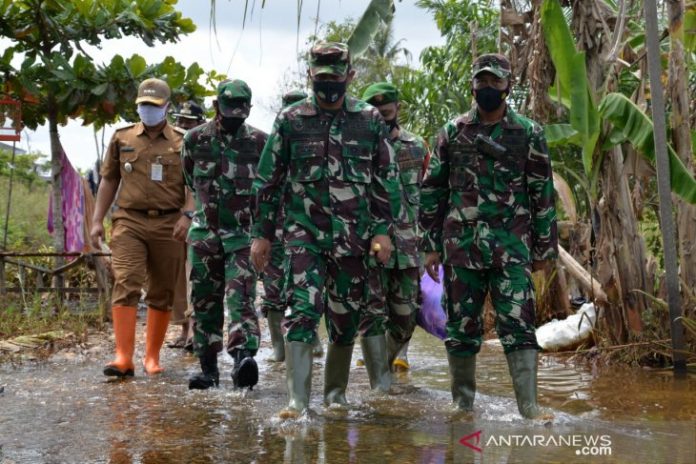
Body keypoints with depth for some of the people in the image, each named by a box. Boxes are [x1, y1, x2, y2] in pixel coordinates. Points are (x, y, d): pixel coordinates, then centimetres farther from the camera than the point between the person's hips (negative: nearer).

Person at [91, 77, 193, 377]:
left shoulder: (182, 143, 7)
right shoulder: (122, 139, 11)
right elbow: (108, 181, 15)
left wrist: (186, 216, -13)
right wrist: (97, 220, 9)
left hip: (167, 224, 0)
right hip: (129, 221, 0)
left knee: (162, 294, 6)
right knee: (125, 285, -14)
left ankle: (152, 356, 17)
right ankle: (123, 358, -16)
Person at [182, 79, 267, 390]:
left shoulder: (259, 142, -2)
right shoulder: (195, 139, 1)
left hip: (244, 235, -2)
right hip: (205, 233, 2)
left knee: (241, 298, -16)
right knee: (205, 302, 6)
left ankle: (243, 358, -28)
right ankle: (208, 368, 14)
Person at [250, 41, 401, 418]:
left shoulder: (370, 121, 5)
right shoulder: (291, 120, 3)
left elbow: (387, 180, 8)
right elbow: (268, 180, 7)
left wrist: (383, 230, 0)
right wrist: (261, 234, 4)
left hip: (353, 236, 2)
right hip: (303, 232, -1)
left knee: (346, 318, 9)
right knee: (302, 312, -13)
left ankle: (336, 392, 26)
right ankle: (297, 400, -12)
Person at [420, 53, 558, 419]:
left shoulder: (528, 134, 4)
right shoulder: (452, 133, 7)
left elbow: (543, 195, 6)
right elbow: (431, 192, 9)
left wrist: (544, 248, 4)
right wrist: (431, 246, 5)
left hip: (512, 248, -1)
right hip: (461, 246, 2)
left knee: (518, 326, -9)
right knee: (462, 329, 7)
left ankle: (530, 408, -10)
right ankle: (463, 404, 19)